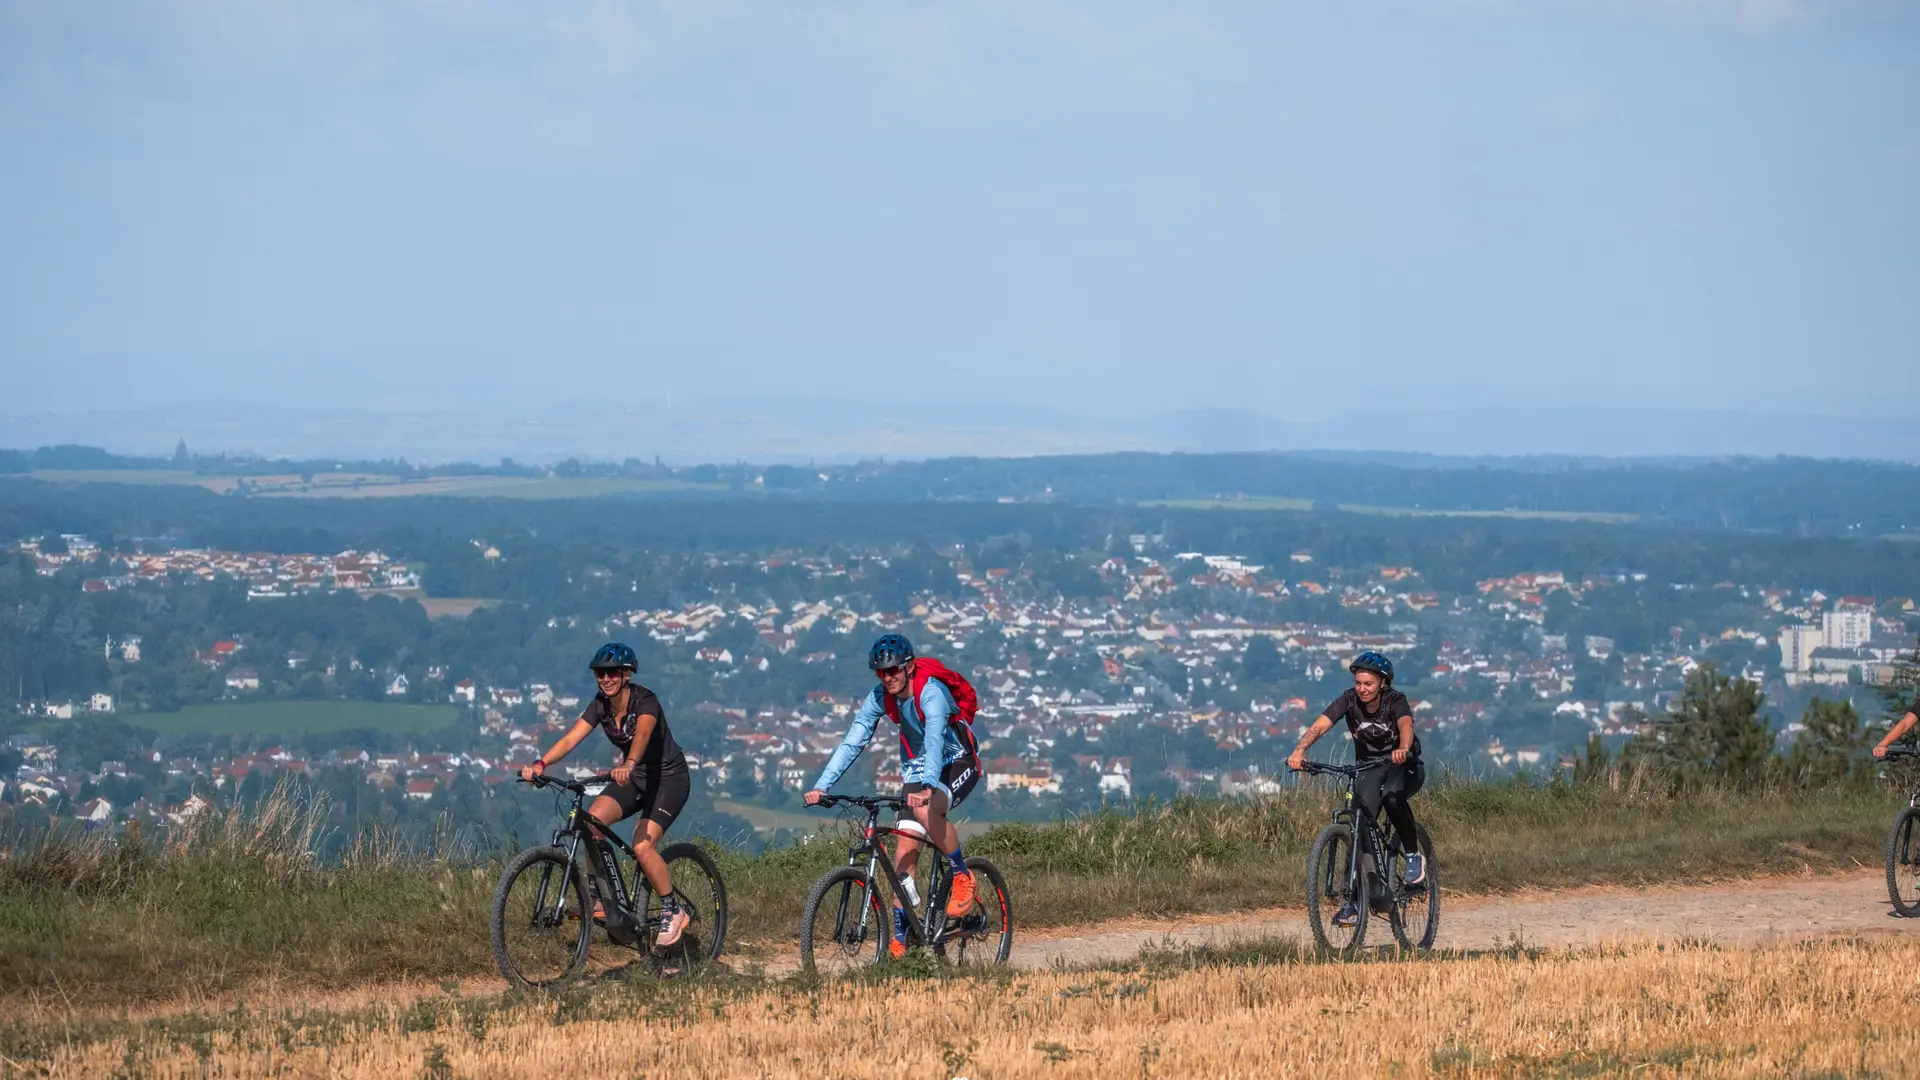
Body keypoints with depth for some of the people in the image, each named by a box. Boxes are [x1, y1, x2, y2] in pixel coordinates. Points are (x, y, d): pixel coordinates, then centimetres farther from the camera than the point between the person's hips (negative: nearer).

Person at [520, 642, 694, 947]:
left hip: (669, 777, -6)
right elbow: (570, 739, -17)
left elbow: (642, 734, -44)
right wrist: (540, 764, -35)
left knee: (642, 846, -23)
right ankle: (600, 897, -10)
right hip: (635, 777, 6)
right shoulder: (600, 706, -6)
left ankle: (672, 913, -4)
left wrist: (628, 764, -64)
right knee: (593, 819, -21)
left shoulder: (645, 701, -24)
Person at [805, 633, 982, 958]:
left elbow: (934, 739, -43)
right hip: (917, 768, 6)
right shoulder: (880, 698, -10)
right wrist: (822, 786, -25)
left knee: (926, 810, -36)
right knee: (904, 851, -6)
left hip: (956, 763, -6)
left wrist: (927, 787, -59)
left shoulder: (931, 693, -28)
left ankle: (962, 875, -12)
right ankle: (900, 934, -1)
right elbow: (852, 743, -13)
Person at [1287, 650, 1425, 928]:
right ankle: (1353, 901, -7)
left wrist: (1403, 749, -65)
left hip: (1404, 767, -3)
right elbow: (1320, 725, -28)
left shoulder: (1395, 701, -21)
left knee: (1392, 796, -37)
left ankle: (1413, 856, -16)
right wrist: (1299, 751, -48)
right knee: (1362, 827, -13)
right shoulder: (1349, 701, -15)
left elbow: (1406, 725, -42)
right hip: (1368, 768, 3)